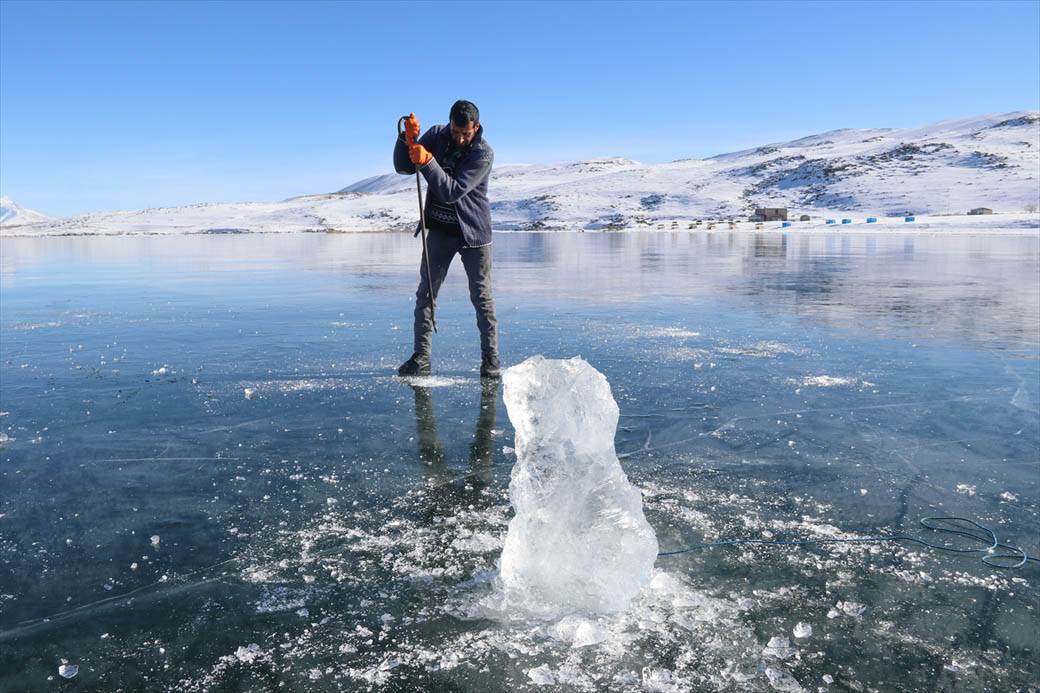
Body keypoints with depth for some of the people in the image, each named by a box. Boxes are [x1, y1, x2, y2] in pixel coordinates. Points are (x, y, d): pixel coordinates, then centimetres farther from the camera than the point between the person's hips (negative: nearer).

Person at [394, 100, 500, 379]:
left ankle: (490, 359, 8)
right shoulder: (436, 135, -2)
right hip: (439, 229, 4)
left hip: (472, 231, -4)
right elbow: (403, 167, -4)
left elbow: (453, 191, -26)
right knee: (426, 293, 2)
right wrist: (408, 139, -21)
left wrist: (427, 162, -35)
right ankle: (421, 357, 8)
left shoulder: (484, 153, -16)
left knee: (482, 297, -1)